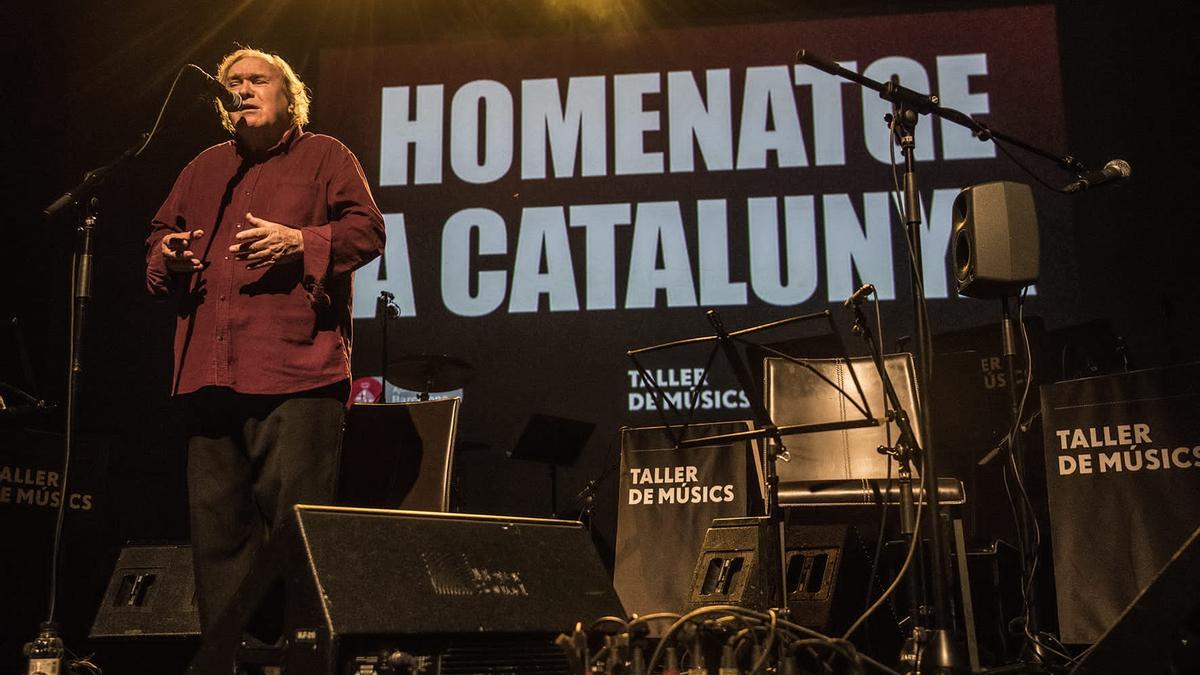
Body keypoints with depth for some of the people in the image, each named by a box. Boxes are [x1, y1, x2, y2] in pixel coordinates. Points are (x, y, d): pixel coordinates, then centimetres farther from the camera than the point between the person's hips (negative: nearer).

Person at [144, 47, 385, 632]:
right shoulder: (204, 169, 25)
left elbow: (367, 229, 0)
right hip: (210, 375, 6)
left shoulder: (324, 157, 10)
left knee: (294, 518, -10)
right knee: (217, 522, 7)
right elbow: (160, 234, 29)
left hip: (295, 373, -5)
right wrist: (167, 254, 5)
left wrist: (299, 242, -15)